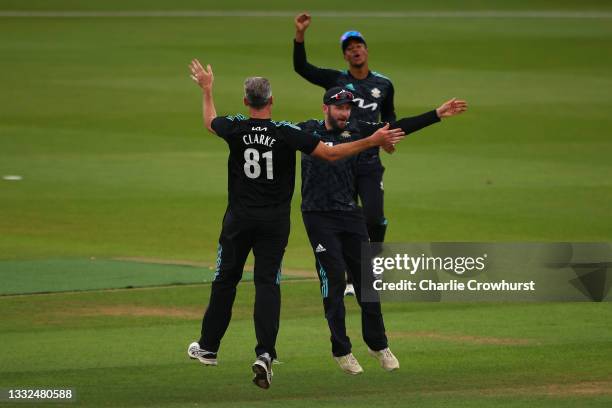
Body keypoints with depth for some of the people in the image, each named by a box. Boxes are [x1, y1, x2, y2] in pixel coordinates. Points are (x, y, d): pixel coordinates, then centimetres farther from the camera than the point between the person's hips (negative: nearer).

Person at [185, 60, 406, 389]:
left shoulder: (235, 129, -7)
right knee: (267, 283, -1)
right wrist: (373, 141, -7)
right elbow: (331, 154, -12)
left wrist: (206, 89, 35)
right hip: (275, 221, -1)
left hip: (239, 219, 1)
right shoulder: (287, 133, -12)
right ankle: (265, 353, -16)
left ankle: (208, 347, 25)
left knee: (225, 279, 13)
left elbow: (209, 122, 18)